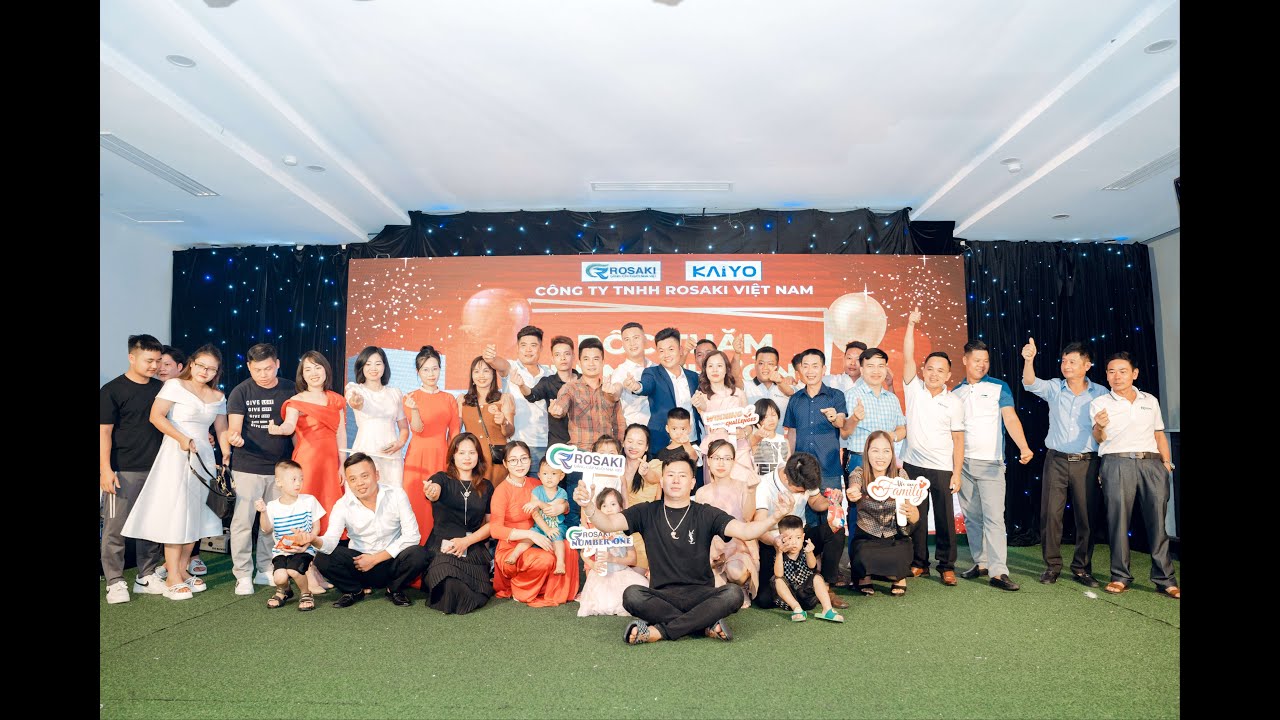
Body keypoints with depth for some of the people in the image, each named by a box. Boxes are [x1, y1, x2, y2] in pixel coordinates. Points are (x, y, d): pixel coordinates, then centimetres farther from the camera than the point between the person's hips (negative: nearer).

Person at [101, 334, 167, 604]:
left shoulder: (161, 388, 9)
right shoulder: (113, 390, -5)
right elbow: (104, 432, -6)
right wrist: (105, 469, -13)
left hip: (155, 469, 5)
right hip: (123, 471, -5)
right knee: (115, 528, 0)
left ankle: (146, 577, 21)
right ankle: (115, 583, 11)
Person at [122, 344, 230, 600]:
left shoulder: (218, 397, 11)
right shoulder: (175, 385, -5)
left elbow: (222, 430, 11)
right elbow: (156, 416, -12)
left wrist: (227, 458, 2)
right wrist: (182, 439, -18)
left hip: (203, 458, 6)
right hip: (176, 455, -6)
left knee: (195, 515, 10)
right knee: (175, 515, -4)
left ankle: (182, 571, 23)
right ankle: (173, 579, 3)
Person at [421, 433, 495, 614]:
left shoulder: (486, 487, 10)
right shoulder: (442, 479, 1)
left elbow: (491, 523, 8)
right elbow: (435, 491, -24)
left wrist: (467, 541, -8)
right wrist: (431, 492, -49)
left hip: (473, 548, 1)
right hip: (442, 545, -1)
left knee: (476, 599, -22)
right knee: (452, 591, -27)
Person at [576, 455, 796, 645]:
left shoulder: (706, 514, 3)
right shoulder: (647, 513, 6)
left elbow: (745, 531, -10)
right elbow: (608, 524, -5)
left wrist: (774, 517, -29)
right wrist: (588, 506, -26)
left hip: (701, 594, 0)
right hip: (662, 597, 0)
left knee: (733, 593, -30)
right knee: (632, 595, -31)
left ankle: (659, 631, -26)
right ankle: (708, 625, -24)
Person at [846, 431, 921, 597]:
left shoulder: (900, 475, -6)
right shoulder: (859, 473, -10)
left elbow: (915, 519, -6)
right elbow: (854, 487, -36)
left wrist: (911, 513, -31)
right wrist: (853, 493, -61)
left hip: (896, 539, 1)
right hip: (866, 538, -1)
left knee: (897, 561, -29)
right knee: (863, 557, -32)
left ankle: (899, 577, 8)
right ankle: (865, 576, 5)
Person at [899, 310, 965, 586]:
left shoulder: (954, 403, -1)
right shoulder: (913, 388, -1)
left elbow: (958, 439, 0)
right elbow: (907, 357, -12)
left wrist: (957, 473, -4)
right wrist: (911, 325, -17)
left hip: (942, 469, -1)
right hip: (913, 466, 1)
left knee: (945, 518, 4)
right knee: (916, 517, 10)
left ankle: (946, 566, 17)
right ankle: (919, 563, 22)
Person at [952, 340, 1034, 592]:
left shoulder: (998, 388, 1)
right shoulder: (955, 393, 10)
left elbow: (1011, 419, -11)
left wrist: (1024, 447, -27)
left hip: (991, 463, -3)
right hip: (962, 463, 4)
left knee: (994, 517, -9)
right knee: (971, 517, 9)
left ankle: (999, 572, -9)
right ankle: (981, 562, 20)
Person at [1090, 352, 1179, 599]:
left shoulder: (1151, 401, 18)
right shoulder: (1100, 403, 9)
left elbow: (1159, 435, 22)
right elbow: (1099, 439, 3)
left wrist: (1166, 462, 8)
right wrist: (1100, 426, -20)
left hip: (1152, 463, 3)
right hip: (1118, 463, -2)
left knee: (1157, 521, -1)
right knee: (1118, 520, -5)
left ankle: (1165, 580, 4)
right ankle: (1120, 577, 2)